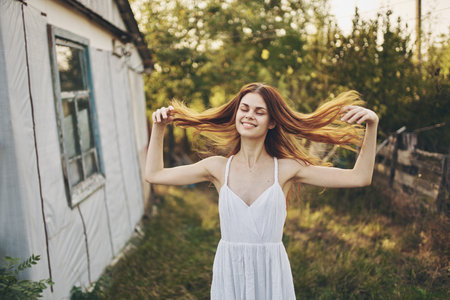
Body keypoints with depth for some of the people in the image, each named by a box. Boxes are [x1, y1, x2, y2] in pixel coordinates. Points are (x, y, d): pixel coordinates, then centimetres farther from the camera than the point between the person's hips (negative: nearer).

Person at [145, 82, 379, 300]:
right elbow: (153, 174, 6)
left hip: (271, 272, -1)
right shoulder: (218, 167, -1)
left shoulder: (287, 168, -5)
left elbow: (359, 178, -8)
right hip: (228, 273, 1)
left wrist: (372, 125, -16)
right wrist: (158, 128, 5)